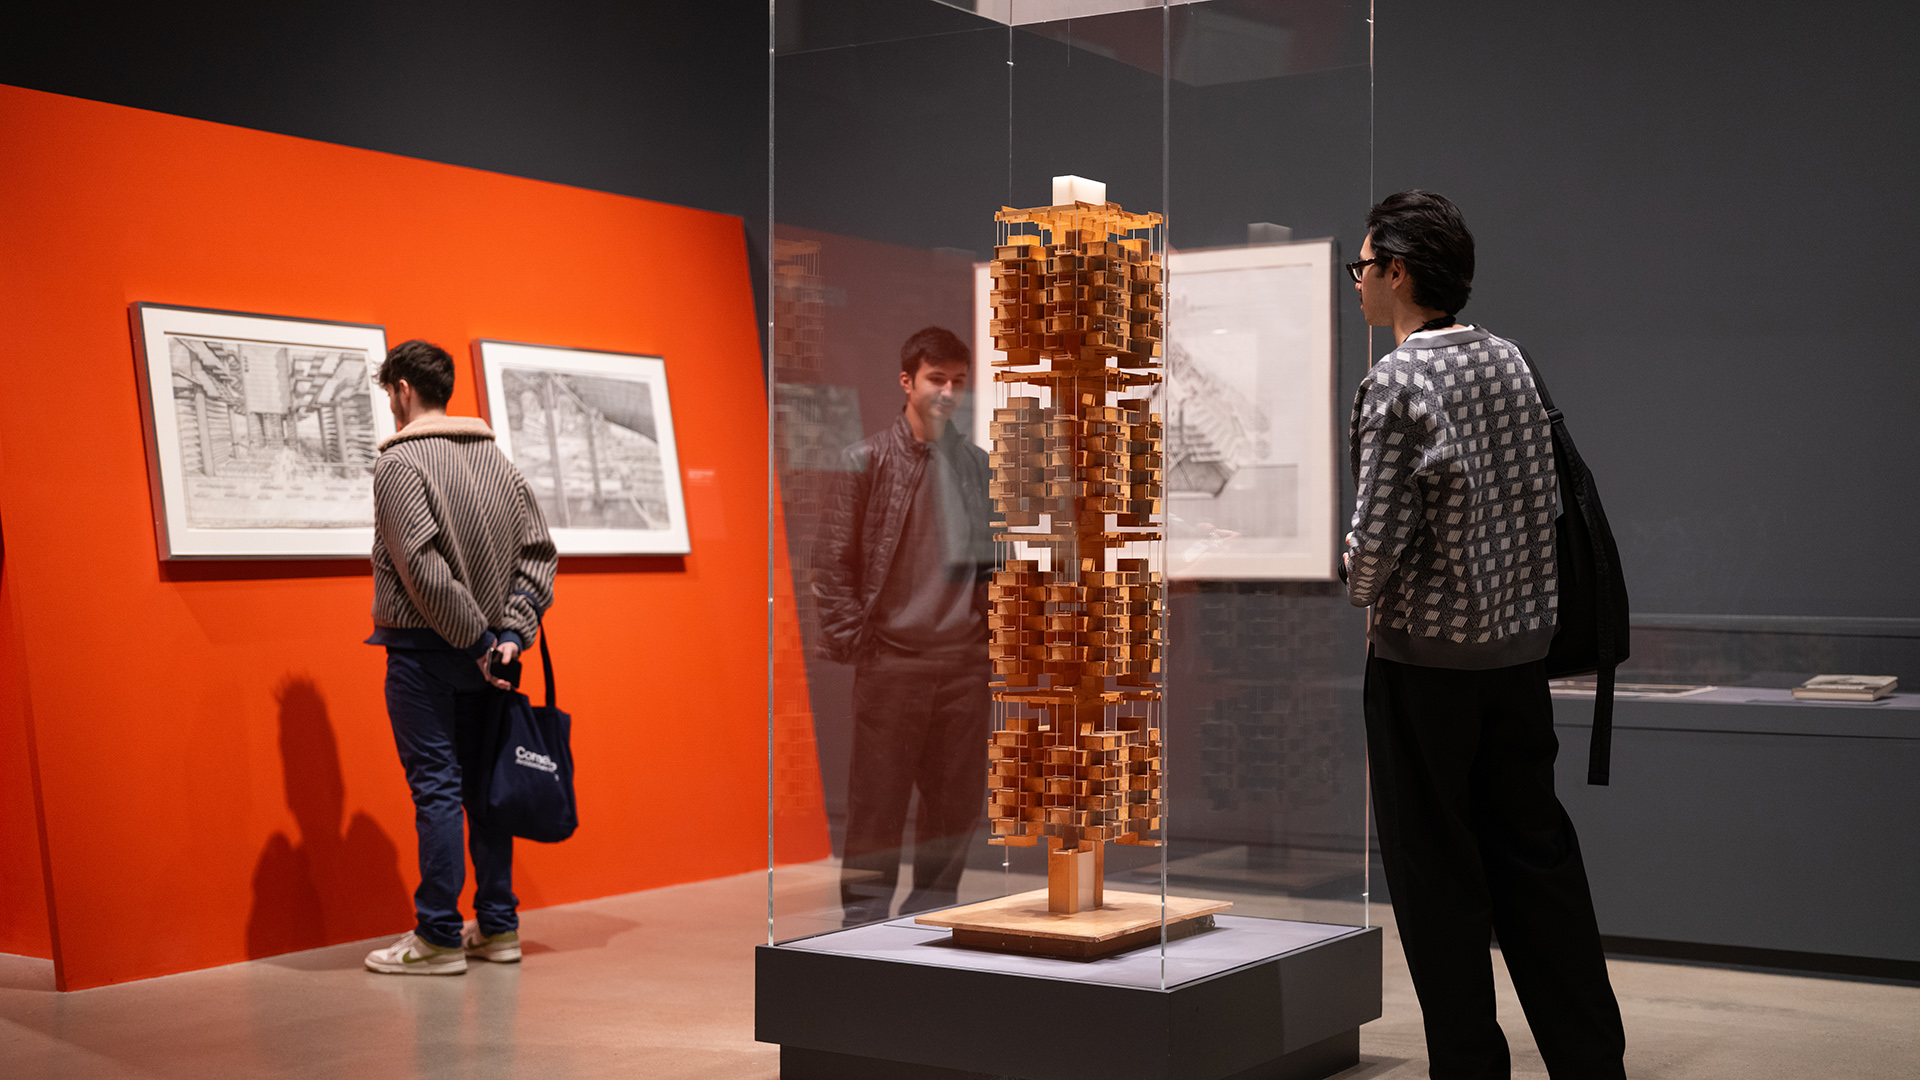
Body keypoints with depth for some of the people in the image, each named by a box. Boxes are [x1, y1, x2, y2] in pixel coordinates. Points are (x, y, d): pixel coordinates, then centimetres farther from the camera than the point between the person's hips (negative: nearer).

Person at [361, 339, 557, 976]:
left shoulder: (400, 462, -10)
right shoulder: (495, 457, 11)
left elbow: (423, 568, -20)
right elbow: (538, 549, 6)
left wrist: (476, 639, -14)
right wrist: (511, 632, 0)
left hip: (425, 650, -7)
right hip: (486, 647, 7)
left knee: (436, 785, -3)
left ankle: (439, 936, 1)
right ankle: (498, 927, 16)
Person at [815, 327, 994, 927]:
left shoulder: (977, 465, 9)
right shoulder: (870, 460, -3)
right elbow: (833, 559, -3)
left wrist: (992, 634, 8)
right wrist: (851, 642, -7)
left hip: (963, 661, 4)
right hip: (891, 660, -4)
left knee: (956, 803, 9)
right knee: (878, 800, 0)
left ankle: (933, 913, 22)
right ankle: (864, 922, 9)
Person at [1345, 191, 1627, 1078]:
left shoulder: (1398, 384, -15)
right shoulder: (1506, 360, 6)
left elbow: (1376, 541, -18)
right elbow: (1547, 499, 11)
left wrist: (1359, 590, 2)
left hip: (1425, 659, -7)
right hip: (1520, 644, 7)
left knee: (1438, 874, 4)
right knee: (1536, 855, 13)